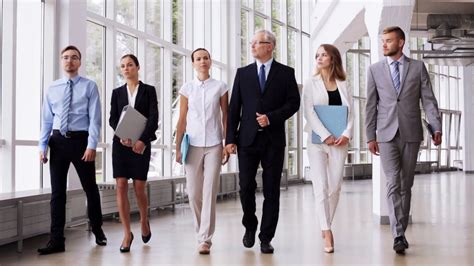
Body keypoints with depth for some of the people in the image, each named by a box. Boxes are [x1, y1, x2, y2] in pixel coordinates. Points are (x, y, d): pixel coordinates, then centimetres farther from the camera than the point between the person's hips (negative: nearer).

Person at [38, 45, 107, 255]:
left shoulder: (89, 86, -1)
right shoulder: (52, 88, 9)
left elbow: (94, 118, -7)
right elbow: (46, 119, 8)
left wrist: (91, 145, -16)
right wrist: (42, 146, 1)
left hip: (81, 140, -3)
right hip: (58, 141, 3)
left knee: (90, 188, 10)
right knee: (57, 191, 4)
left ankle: (97, 230, 29)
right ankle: (57, 240, 9)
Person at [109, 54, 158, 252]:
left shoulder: (149, 91, 5)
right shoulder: (117, 92, 12)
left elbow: (153, 118, -4)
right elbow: (112, 118, 5)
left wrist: (143, 140, -17)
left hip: (141, 144, -2)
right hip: (121, 143, 2)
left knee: (139, 188, -1)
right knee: (121, 186, -6)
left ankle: (144, 221, 28)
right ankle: (127, 233, 0)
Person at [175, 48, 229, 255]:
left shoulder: (220, 87, 4)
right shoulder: (187, 88, 6)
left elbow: (225, 117, 5)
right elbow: (182, 120, 7)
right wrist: (178, 147, 2)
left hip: (214, 145, -1)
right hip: (193, 144, 1)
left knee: (210, 192, -6)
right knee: (193, 192, 2)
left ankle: (205, 239, -2)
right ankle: (202, 233, 23)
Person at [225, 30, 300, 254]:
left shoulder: (285, 73, 5)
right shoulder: (243, 73, 10)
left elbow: (293, 102, 1)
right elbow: (234, 108, 6)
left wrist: (272, 117, -14)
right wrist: (230, 138, -1)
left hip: (273, 139, -1)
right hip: (247, 139, 1)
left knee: (271, 190, 2)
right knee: (246, 187, 0)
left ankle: (266, 238, 10)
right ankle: (250, 226, 25)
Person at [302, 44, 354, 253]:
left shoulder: (343, 85, 11)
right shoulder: (311, 84, 5)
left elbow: (350, 113, 7)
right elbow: (309, 112, -4)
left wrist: (346, 134, -10)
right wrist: (325, 136, -13)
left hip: (339, 141, 2)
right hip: (317, 140, -2)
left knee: (335, 187, 3)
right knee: (321, 187, -8)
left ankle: (326, 226, 19)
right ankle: (327, 234, -8)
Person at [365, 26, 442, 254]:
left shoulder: (418, 67, 6)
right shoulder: (375, 70, 7)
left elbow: (428, 99, 2)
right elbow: (371, 105, 7)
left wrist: (436, 127, -9)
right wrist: (370, 136, 3)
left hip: (411, 134, 1)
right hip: (387, 135, -1)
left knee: (406, 185, 7)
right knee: (393, 183, -10)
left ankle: (401, 231, 17)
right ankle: (398, 235, -13)